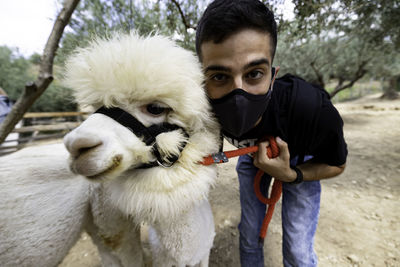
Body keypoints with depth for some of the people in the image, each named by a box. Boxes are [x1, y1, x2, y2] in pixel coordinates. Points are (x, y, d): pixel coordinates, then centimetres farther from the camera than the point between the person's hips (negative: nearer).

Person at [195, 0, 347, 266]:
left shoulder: (315, 112, -39)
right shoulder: (208, 111, -32)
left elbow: (337, 165, -16)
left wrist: (290, 175, -31)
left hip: (299, 162, -1)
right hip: (252, 156, 2)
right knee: (249, 236, 12)